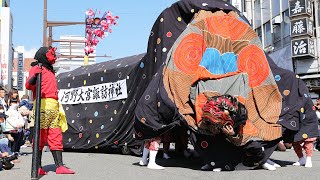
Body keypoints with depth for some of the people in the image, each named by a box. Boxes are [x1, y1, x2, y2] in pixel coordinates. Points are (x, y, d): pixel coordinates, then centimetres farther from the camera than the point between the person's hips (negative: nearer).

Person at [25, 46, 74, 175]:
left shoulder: (50, 70, 25)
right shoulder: (37, 68, 0)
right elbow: (28, 85, -16)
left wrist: (59, 107, 27)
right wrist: (34, 76, -36)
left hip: (54, 106, 8)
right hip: (42, 105, -8)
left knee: (56, 137, 4)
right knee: (40, 136, -6)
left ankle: (59, 166, 4)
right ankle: (38, 167, -1)